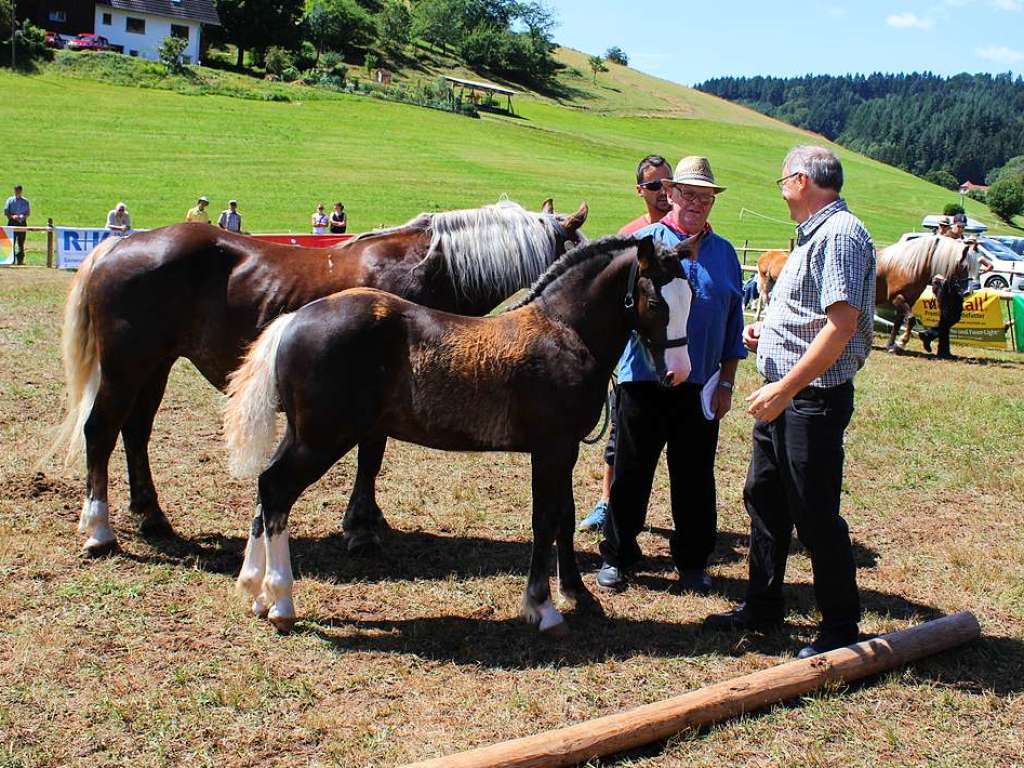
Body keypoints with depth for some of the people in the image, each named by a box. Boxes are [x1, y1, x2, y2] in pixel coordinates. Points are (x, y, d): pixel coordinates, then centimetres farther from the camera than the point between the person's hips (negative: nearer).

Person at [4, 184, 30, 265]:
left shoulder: (25, 201, 9)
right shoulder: (10, 200, 5)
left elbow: (28, 212, 11)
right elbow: (6, 212, 4)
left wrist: (24, 216, -11)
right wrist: (12, 216, -15)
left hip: (22, 223, 1)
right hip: (12, 222, -1)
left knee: (21, 242, 2)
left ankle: (20, 260, 8)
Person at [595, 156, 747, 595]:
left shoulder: (724, 253, 9)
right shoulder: (643, 242, -1)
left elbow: (734, 324, 12)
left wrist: (726, 383, 7)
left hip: (701, 386, 3)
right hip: (644, 379, -3)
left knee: (695, 476, 10)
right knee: (631, 472, 7)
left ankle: (692, 561, 24)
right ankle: (617, 555, 21)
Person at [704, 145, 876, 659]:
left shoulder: (841, 233, -17)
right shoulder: (813, 235, 15)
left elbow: (841, 325, -26)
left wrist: (783, 390, -25)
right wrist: (766, 330, 10)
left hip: (813, 399, -10)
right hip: (784, 396, 10)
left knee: (815, 515, -1)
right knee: (764, 499, 17)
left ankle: (841, 627, 14)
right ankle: (762, 607, 30)